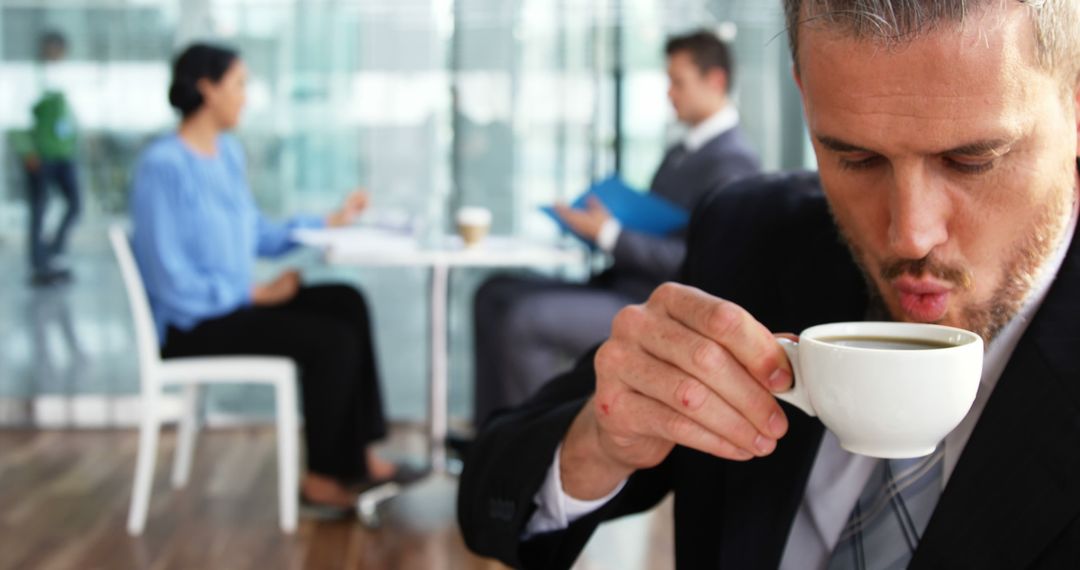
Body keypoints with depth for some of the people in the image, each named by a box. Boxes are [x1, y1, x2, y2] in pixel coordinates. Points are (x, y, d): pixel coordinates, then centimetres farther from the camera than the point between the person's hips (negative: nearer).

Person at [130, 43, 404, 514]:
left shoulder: (228, 153, 9)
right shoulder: (163, 165, -18)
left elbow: (257, 235, 19)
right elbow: (171, 280, -21)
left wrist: (331, 221, 18)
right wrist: (257, 294, -18)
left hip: (233, 302, 9)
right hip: (190, 326, -9)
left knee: (346, 303, -5)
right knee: (333, 340, -18)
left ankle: (355, 456, -4)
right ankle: (321, 479, -2)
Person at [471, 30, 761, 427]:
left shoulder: (732, 161, -13)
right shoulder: (682, 152, 18)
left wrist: (610, 235, -19)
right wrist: (595, 224, 3)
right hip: (621, 287, 11)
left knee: (524, 319, -25)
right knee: (496, 294, 5)